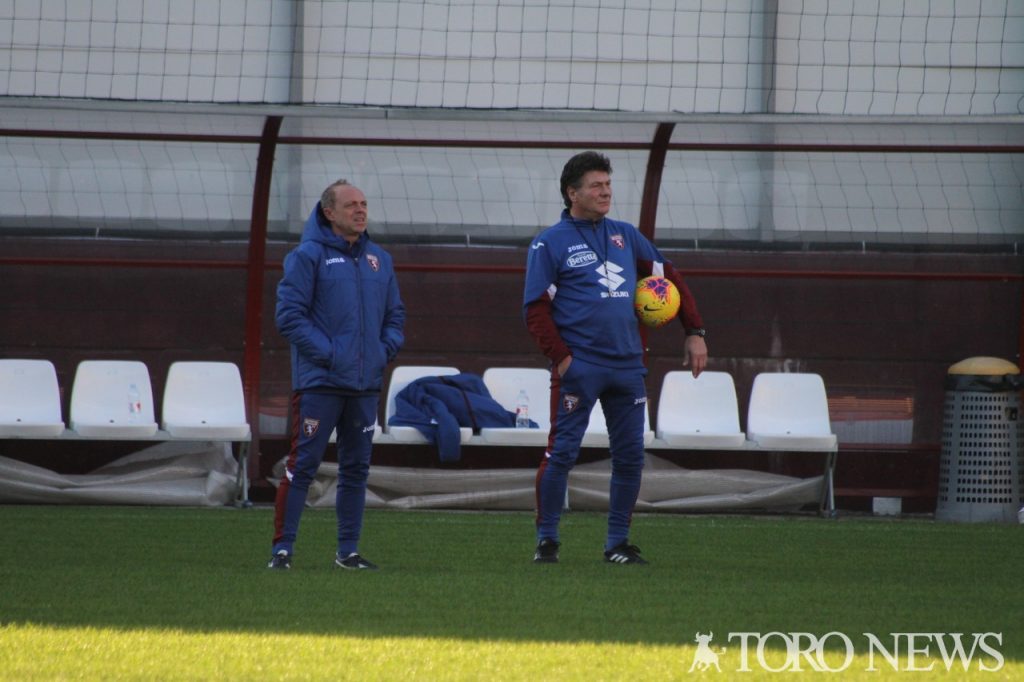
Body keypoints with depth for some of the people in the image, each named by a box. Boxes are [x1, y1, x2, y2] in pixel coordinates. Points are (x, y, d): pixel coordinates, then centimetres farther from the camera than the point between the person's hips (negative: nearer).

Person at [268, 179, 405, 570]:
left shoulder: (379, 259, 14)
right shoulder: (308, 256, -5)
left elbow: (395, 314, 21)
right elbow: (290, 314, -10)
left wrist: (386, 349, 3)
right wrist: (327, 354, -16)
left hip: (366, 385, 6)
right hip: (319, 383, -6)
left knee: (356, 468, 10)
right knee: (303, 464, -8)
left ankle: (348, 550, 17)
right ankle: (282, 548, -5)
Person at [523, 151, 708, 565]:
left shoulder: (625, 236, 15)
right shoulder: (551, 243, 0)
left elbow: (669, 278, 20)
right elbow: (536, 309, -5)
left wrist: (695, 332, 12)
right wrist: (561, 357, -15)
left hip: (628, 366, 5)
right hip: (579, 369, -5)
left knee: (630, 456, 5)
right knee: (562, 453, -7)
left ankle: (618, 542, 15)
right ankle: (547, 541, 2)